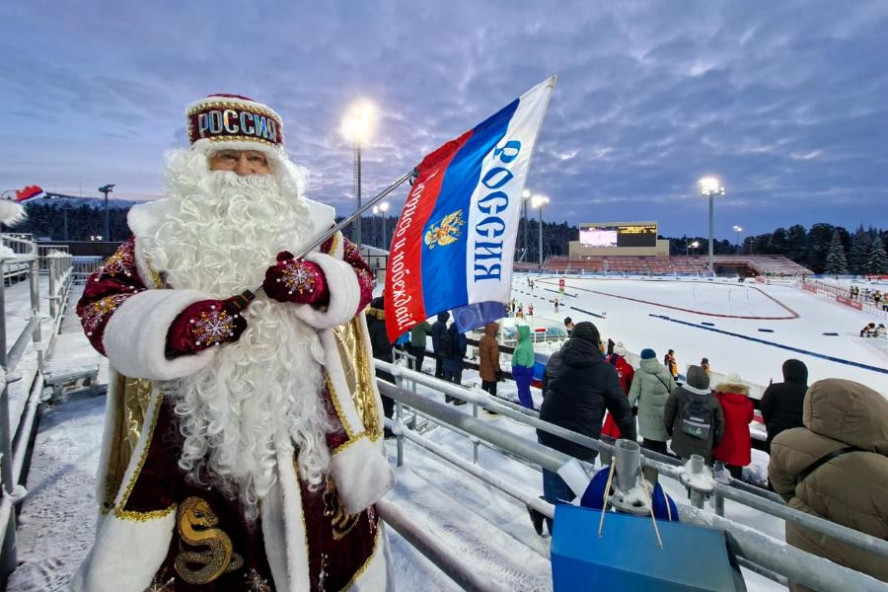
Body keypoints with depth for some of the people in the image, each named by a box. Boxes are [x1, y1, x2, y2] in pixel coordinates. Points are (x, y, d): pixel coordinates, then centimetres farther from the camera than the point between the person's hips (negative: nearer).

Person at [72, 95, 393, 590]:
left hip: (300, 423, 1)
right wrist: (176, 323, -23)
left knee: (339, 543, 17)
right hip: (192, 432, 0)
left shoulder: (307, 227, 6)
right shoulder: (161, 234, 4)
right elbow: (101, 302, -2)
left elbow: (358, 278, 1)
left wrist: (312, 282, -21)